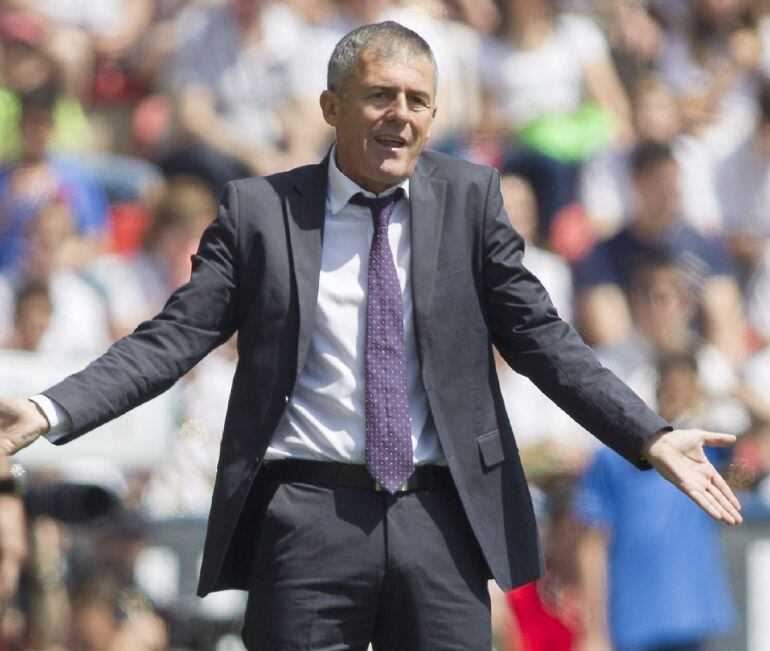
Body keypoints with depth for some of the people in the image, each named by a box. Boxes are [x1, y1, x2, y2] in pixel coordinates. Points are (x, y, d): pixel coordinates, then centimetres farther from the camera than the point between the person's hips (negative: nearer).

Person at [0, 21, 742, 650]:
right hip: (308, 524, -1)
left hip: (440, 522, 1)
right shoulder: (260, 210, 3)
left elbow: (539, 337, 5)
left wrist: (649, 438, -6)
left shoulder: (469, 198, 7)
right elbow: (173, 338, 0)